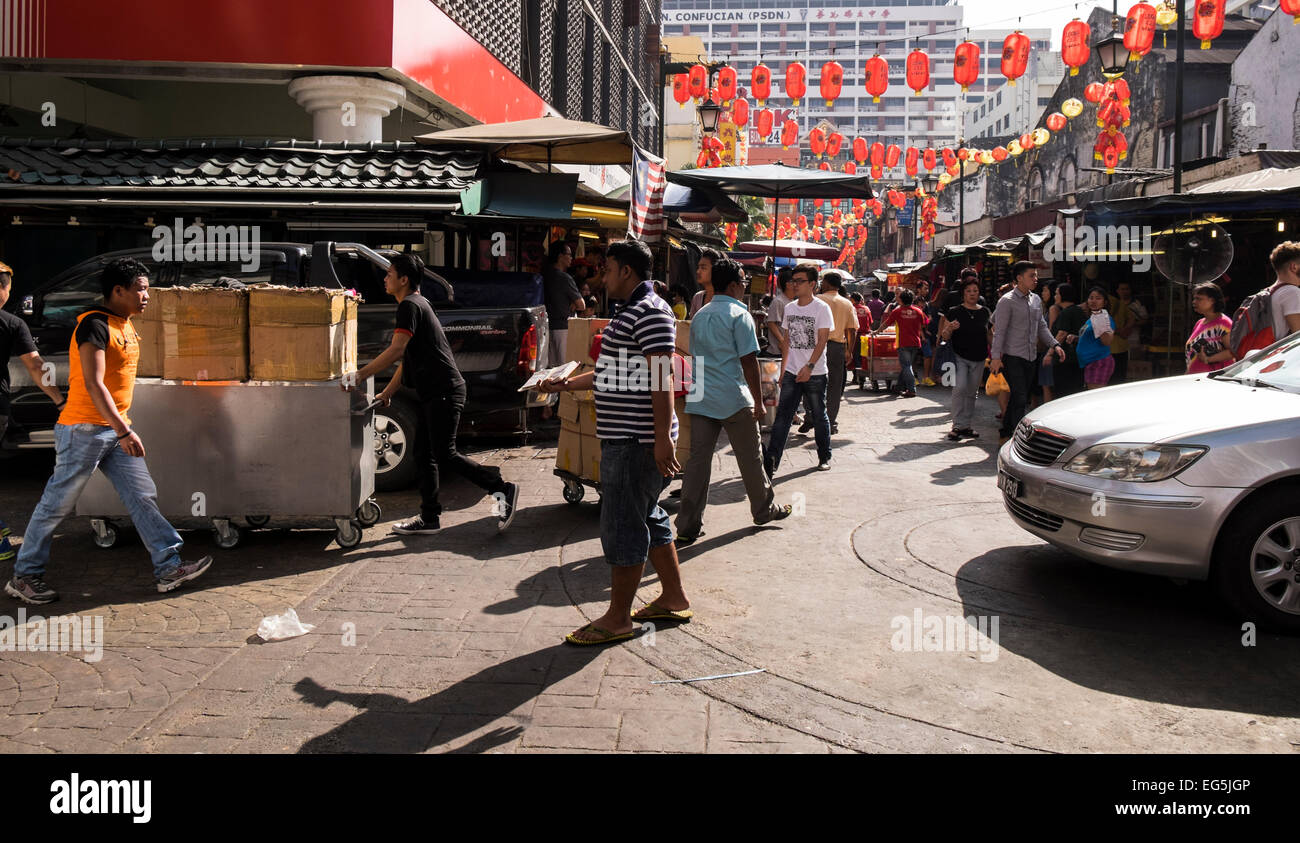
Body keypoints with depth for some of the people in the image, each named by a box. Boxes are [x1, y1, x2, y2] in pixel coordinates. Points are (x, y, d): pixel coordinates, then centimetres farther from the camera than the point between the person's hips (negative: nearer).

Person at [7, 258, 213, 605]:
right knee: (58, 503, 2)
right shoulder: (95, 325, -17)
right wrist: (124, 431, -30)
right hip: (84, 430, -9)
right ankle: (24, 576, 15)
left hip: (115, 429, 9)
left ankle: (169, 569, 4)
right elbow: (93, 384, -25)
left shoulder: (125, 325, 12)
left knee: (142, 496, 3)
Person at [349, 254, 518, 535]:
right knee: (424, 454, 10)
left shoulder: (410, 305, -11)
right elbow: (407, 358, 26)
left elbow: (396, 350, -21)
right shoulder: (416, 304, 22)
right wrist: (387, 393, 24)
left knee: (445, 455, -9)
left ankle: (503, 490, -2)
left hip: (444, 391, -11)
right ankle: (429, 518, 15)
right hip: (431, 393, 11)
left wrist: (359, 376, -18)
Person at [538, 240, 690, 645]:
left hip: (636, 441, -11)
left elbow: (662, 377, -22)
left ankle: (618, 618, 5)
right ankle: (674, 598, 27)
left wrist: (662, 437, -26)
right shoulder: (632, 311, 20)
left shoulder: (650, 312, -15)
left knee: (621, 526, -4)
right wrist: (567, 384, 27)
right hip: (624, 439, 11)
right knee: (648, 517, 17)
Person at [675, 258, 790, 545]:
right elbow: (749, 362, -12)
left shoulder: (699, 316, 13)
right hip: (734, 399, -6)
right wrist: (759, 402, -7)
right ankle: (764, 510, 27)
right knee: (750, 458, 11)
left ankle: (688, 526, 2)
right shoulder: (739, 316, -9)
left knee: (698, 460, 4)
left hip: (700, 400, 6)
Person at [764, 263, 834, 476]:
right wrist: (783, 369, 14)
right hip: (792, 373, 4)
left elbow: (822, 340, -14)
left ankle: (824, 457, 26)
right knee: (782, 417, -2)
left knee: (819, 416, 8)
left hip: (815, 374, -4)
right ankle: (770, 463, -5)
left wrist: (809, 366, -23)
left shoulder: (821, 308, -7)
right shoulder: (789, 308, 10)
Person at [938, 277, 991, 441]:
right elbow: (945, 337, -2)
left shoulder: (985, 312, 7)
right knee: (960, 388, -19)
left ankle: (966, 426, 17)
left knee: (971, 392, 9)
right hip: (959, 357, -4)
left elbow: (990, 334, 17)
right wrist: (949, 329, -23)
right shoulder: (954, 312, -2)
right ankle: (958, 425, -14)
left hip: (978, 359, 4)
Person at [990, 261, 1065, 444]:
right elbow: (999, 331, -12)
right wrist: (996, 356, -18)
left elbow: (1041, 327, 20)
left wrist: (1055, 344, 7)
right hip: (1013, 356, -7)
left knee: (1020, 398, 11)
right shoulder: (1007, 301, -9)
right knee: (1019, 398, -12)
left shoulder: (1036, 300, 13)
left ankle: (1006, 433, 21)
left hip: (1030, 356, 7)